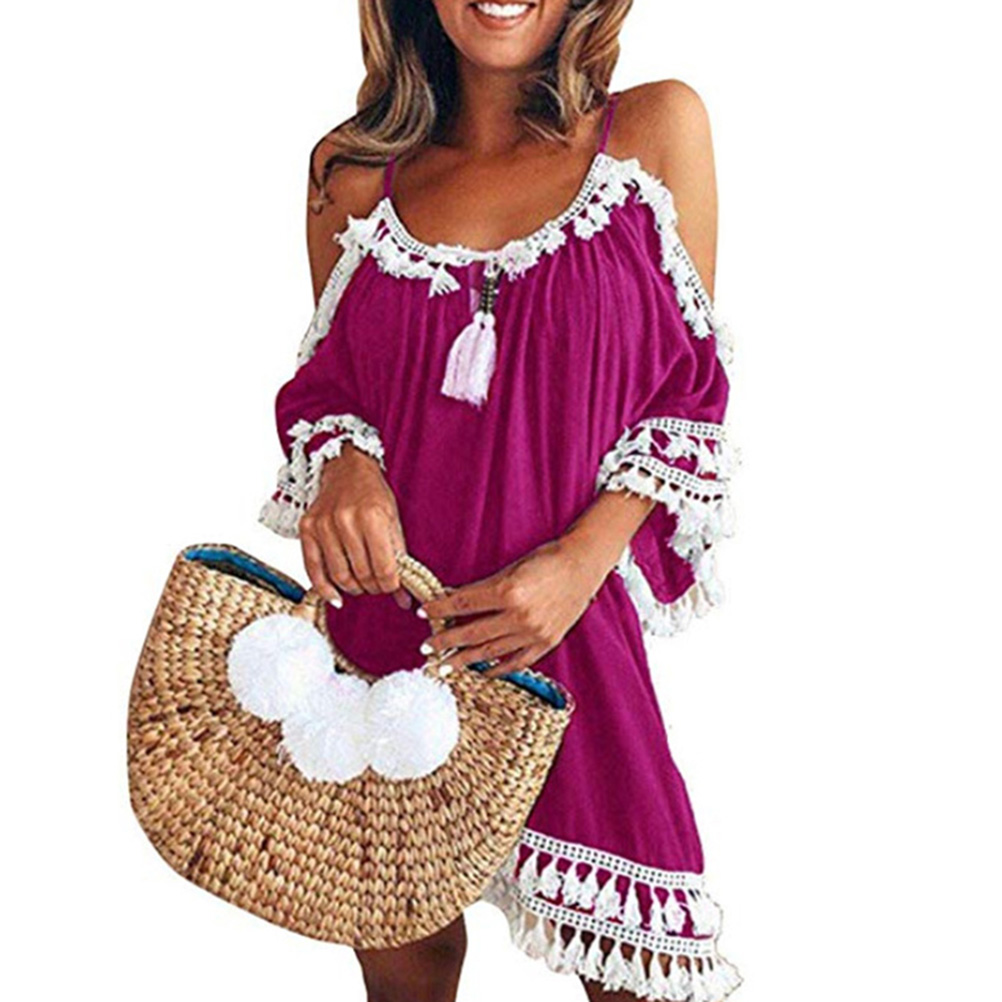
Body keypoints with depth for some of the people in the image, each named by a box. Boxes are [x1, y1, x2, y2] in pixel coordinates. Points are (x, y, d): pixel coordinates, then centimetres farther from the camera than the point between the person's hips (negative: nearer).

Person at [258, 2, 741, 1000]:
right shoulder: (353, 169, 5)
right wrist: (342, 466, -11)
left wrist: (581, 562, -14)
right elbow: (326, 376, 13)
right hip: (383, 606, 2)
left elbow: (690, 389, 0)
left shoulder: (657, 128, 0)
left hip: (566, 622, -2)